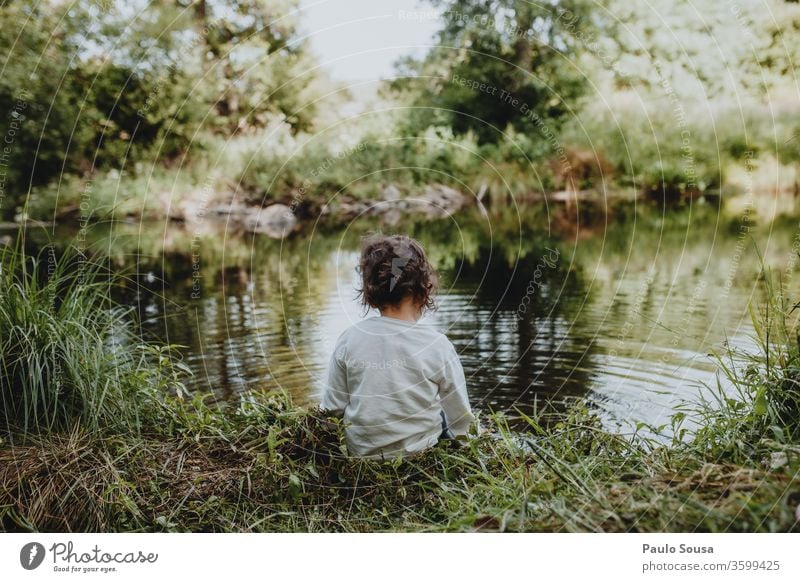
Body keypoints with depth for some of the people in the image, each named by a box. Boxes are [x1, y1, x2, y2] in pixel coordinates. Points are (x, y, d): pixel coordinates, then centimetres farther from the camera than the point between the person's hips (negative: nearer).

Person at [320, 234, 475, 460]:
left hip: (360, 452, 3)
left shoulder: (349, 339, -11)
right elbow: (460, 422, -8)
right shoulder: (437, 345, -15)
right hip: (419, 455, -2)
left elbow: (333, 409, -5)